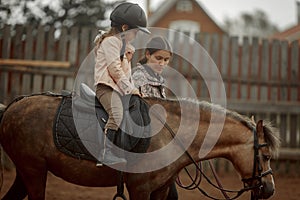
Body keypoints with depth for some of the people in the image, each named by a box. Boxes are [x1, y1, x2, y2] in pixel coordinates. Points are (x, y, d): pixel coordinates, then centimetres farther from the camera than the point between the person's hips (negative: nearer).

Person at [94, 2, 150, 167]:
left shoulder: (123, 44, 26)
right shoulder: (111, 41, -6)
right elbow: (114, 69, -15)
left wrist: (133, 89, 14)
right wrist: (130, 89, -15)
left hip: (118, 89, 11)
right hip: (107, 87, -11)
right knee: (117, 114, -32)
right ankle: (106, 154, -38)